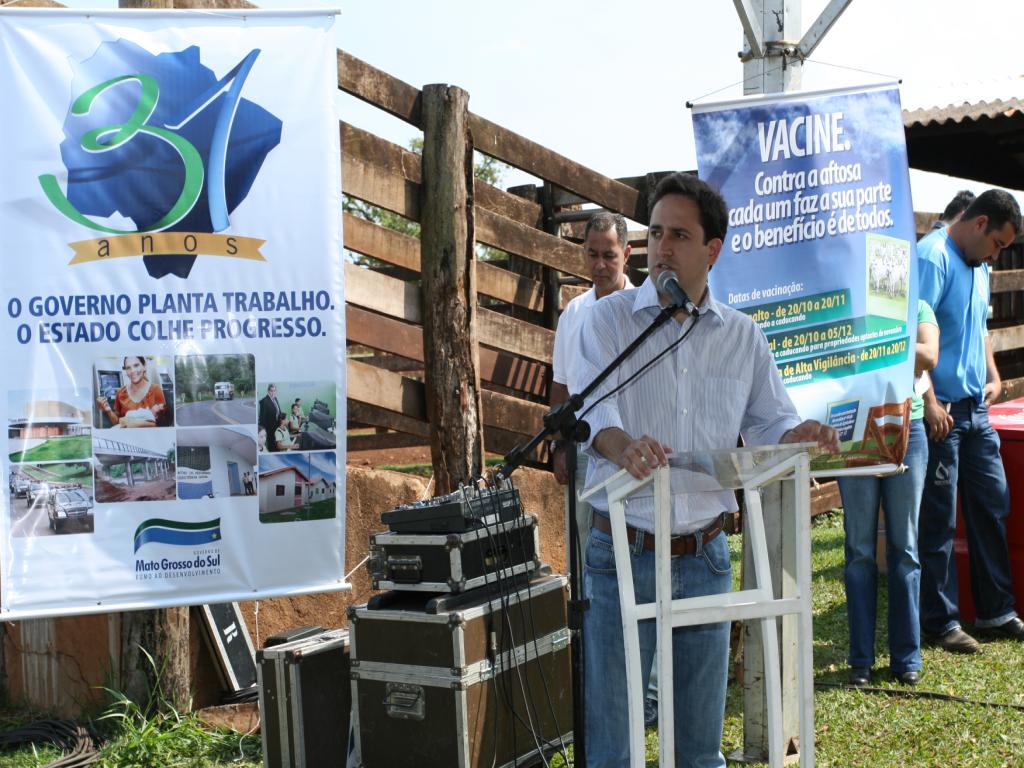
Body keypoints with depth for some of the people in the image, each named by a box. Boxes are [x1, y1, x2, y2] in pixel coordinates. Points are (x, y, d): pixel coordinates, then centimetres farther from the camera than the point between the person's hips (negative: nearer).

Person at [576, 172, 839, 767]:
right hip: (623, 555, -3)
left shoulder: (743, 335, 8)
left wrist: (798, 434, -18)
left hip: (705, 557, 3)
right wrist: (622, 444, -39)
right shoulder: (610, 319, -2)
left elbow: (769, 421, 7)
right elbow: (592, 408, -16)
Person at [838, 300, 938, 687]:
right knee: (860, 549, 3)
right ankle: (861, 658, 12)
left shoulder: (917, 309, 8)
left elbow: (929, 356, -10)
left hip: (906, 430, 1)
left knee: (905, 547, 5)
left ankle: (906, 656, 15)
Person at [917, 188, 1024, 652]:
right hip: (941, 411, -9)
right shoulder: (932, 258, -13)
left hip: (976, 408, 9)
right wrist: (929, 402, -23)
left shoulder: (978, 267, 17)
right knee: (938, 519, -1)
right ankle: (939, 622, 8)